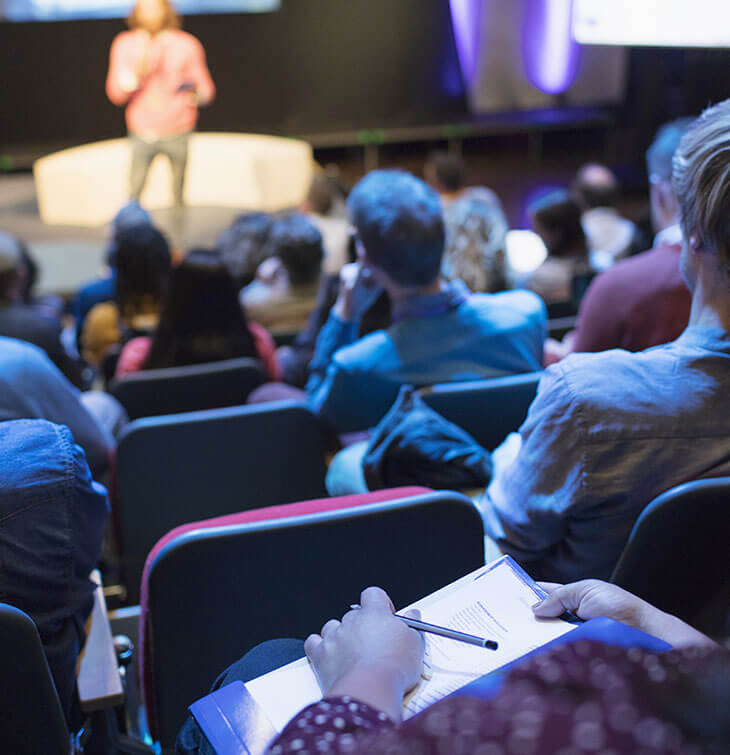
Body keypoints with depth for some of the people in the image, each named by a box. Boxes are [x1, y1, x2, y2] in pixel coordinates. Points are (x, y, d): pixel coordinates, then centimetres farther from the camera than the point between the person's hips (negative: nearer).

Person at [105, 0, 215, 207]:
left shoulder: (187, 44, -3)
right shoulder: (125, 44, -2)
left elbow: (207, 88, 2)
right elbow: (115, 94, -6)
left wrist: (197, 94, -23)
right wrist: (137, 71, -24)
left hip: (178, 133, 0)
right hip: (142, 133, 0)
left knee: (178, 195, 6)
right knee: (133, 192, -1)